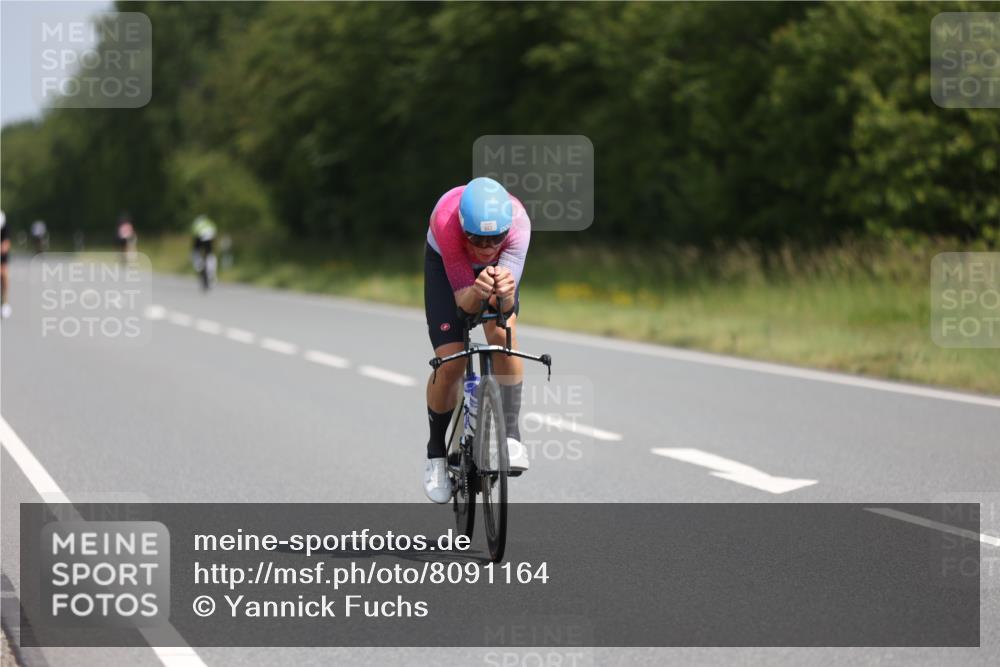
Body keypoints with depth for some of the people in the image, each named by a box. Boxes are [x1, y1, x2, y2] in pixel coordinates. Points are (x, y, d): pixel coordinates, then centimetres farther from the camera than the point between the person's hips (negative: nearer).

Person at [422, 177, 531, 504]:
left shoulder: (517, 221, -39)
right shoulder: (446, 222, -42)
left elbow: (504, 303, -42)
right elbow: (465, 303, -38)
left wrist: (505, 292, -64)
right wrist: (476, 291, -61)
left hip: (499, 267, 1)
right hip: (445, 264, -1)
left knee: (502, 333, -28)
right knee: (450, 363, -13)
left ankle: (511, 433, -17)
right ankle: (436, 451, 11)